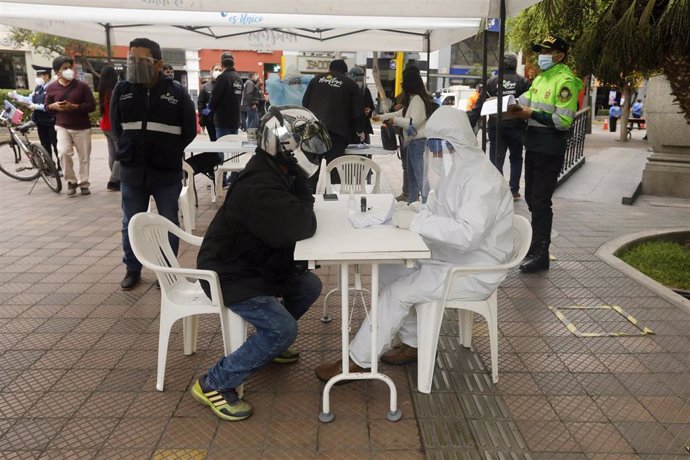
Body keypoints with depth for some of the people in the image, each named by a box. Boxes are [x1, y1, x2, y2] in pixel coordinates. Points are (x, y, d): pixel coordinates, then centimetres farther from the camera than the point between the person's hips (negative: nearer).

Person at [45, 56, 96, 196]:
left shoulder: (82, 86, -3)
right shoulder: (51, 88, 4)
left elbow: (92, 106, -5)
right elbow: (46, 105, 15)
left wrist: (73, 107, -18)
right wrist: (54, 106, -8)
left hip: (82, 128, 0)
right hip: (62, 127, 1)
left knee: (84, 157, 4)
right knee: (64, 153, -17)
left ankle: (84, 183, 18)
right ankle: (71, 181, 1)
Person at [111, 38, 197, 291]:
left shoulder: (176, 92, -7)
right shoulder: (122, 90, 0)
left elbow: (189, 130, 2)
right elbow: (116, 126, 13)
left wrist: (169, 153, 7)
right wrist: (130, 149, 10)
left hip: (167, 173, -2)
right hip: (131, 171, 3)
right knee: (131, 224, 12)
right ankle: (133, 269, 29)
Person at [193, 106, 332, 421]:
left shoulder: (277, 174, 2)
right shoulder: (259, 188, -31)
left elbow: (297, 215, 12)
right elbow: (302, 228, -33)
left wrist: (302, 201, -10)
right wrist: (303, 205, -12)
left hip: (254, 264, 10)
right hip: (229, 276, -10)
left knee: (309, 286, 13)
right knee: (283, 329, -19)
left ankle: (268, 343, 32)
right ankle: (214, 384, -6)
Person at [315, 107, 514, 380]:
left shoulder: (481, 178, -24)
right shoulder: (456, 169, 6)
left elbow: (467, 234, -36)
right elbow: (441, 212, 15)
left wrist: (416, 222, -31)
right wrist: (415, 211, -5)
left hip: (475, 269, -9)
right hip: (451, 256, 9)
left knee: (397, 292, -16)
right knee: (390, 271, 5)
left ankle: (358, 361, -1)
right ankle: (414, 343, 17)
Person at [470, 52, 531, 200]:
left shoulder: (492, 81, -1)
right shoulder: (523, 82, -2)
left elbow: (479, 105, -4)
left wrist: (470, 124, -3)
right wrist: (528, 123, 1)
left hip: (496, 127, 0)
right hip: (516, 126, 0)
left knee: (496, 159, 4)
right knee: (516, 158, 17)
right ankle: (514, 190, 17)